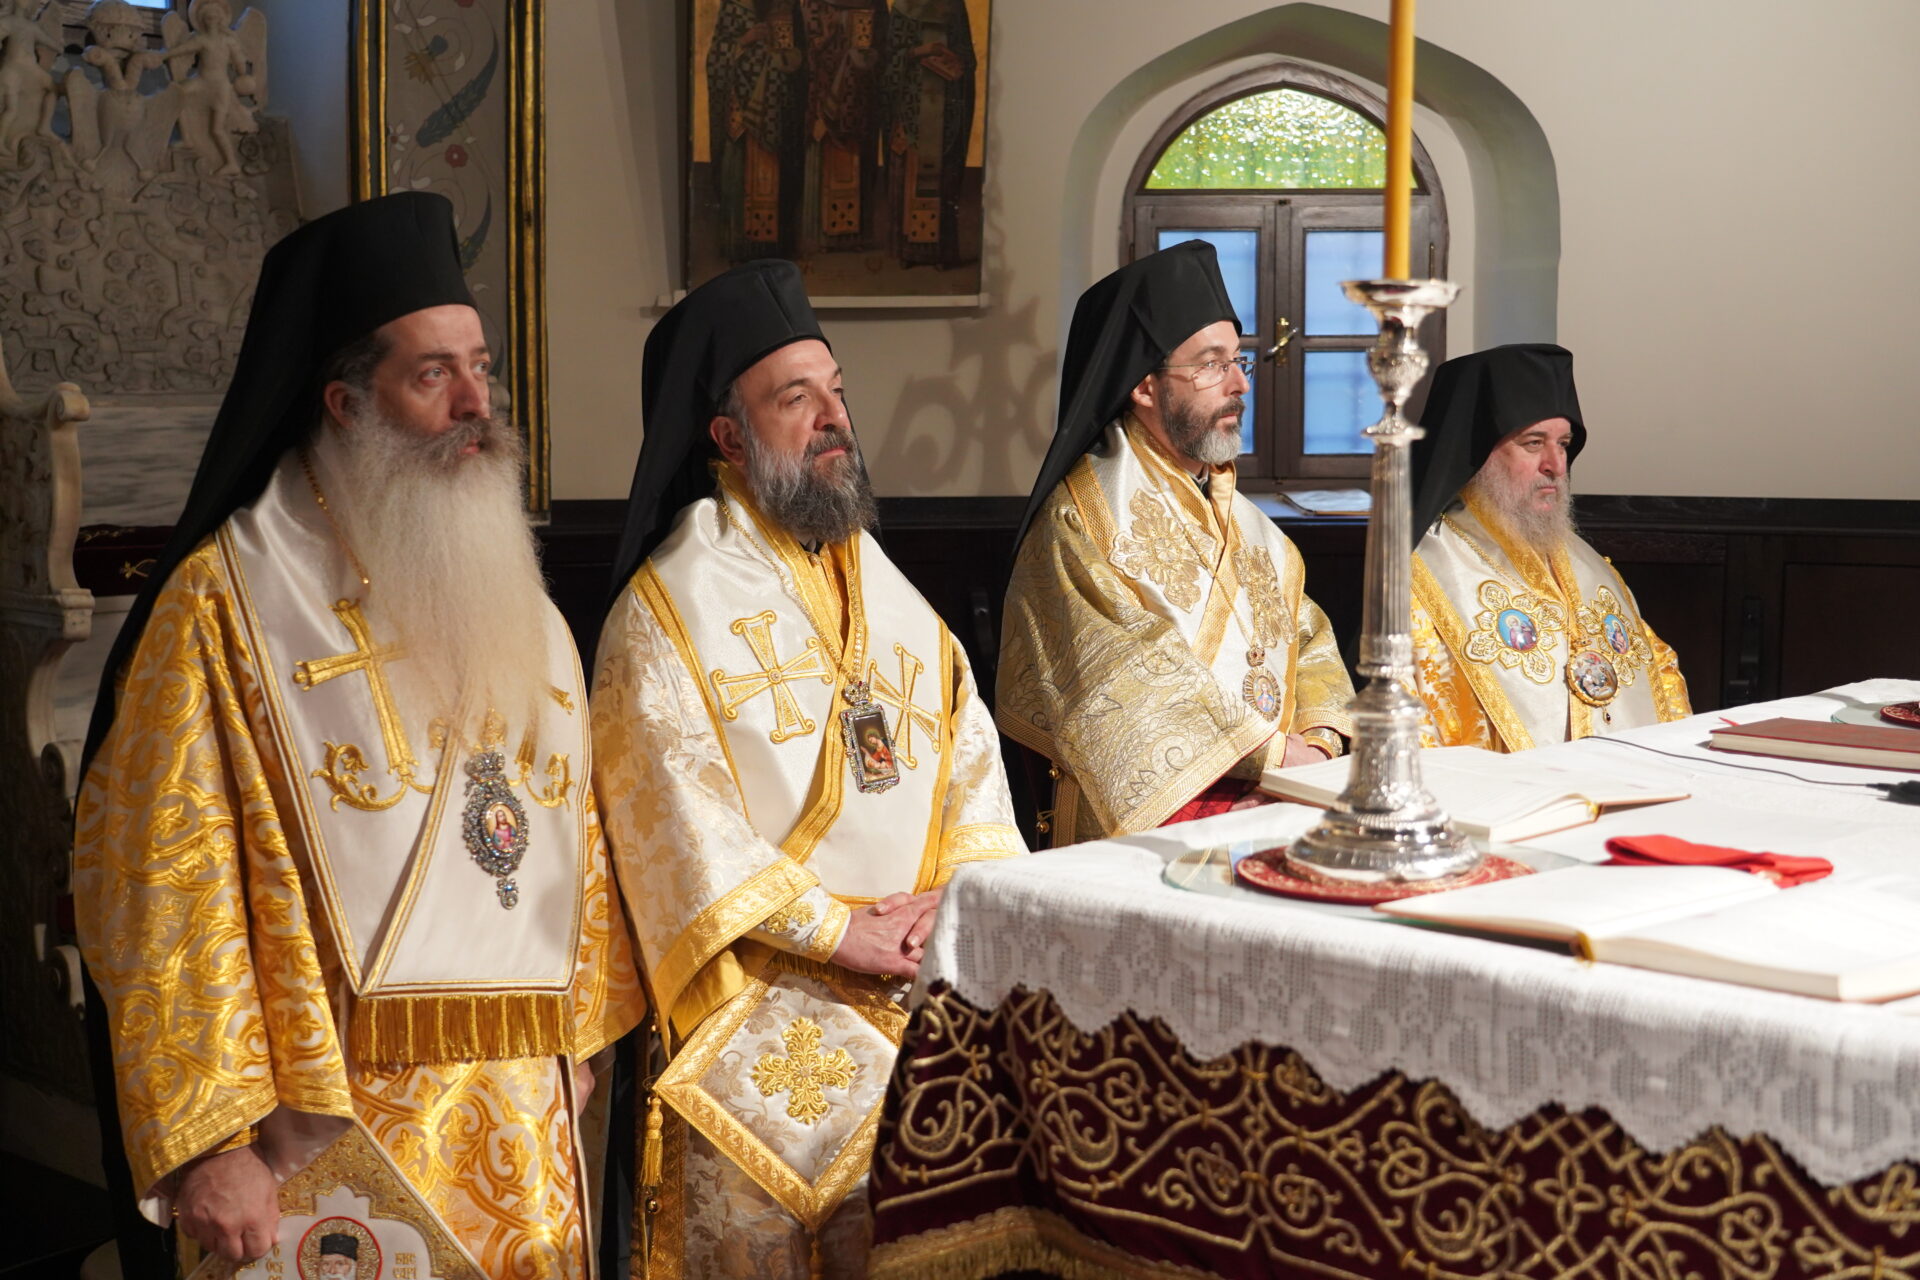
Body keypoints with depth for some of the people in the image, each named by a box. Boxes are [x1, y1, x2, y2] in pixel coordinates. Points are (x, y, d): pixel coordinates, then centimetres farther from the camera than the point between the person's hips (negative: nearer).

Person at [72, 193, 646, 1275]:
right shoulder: (228, 603, -8)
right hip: (337, 1123, -6)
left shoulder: (512, 599, 12)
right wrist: (207, 1142, -18)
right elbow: (160, 889, -13)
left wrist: (583, 1042, 14)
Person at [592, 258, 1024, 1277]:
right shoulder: (670, 609, -2)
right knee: (897, 1145, -21)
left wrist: (961, 892, -5)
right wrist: (834, 931, -12)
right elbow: (678, 821, -9)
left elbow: (968, 752, 13)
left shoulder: (880, 584, 17)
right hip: (767, 977, -5)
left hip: (926, 952, 6)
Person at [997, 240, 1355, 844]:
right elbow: (1135, 677, -13)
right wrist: (1272, 753, -16)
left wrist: (1317, 743, -4)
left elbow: (1309, 640, 17)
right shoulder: (1085, 515, -3)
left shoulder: (1247, 523, 22)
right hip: (1148, 810, -7)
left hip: (1277, 787, 7)